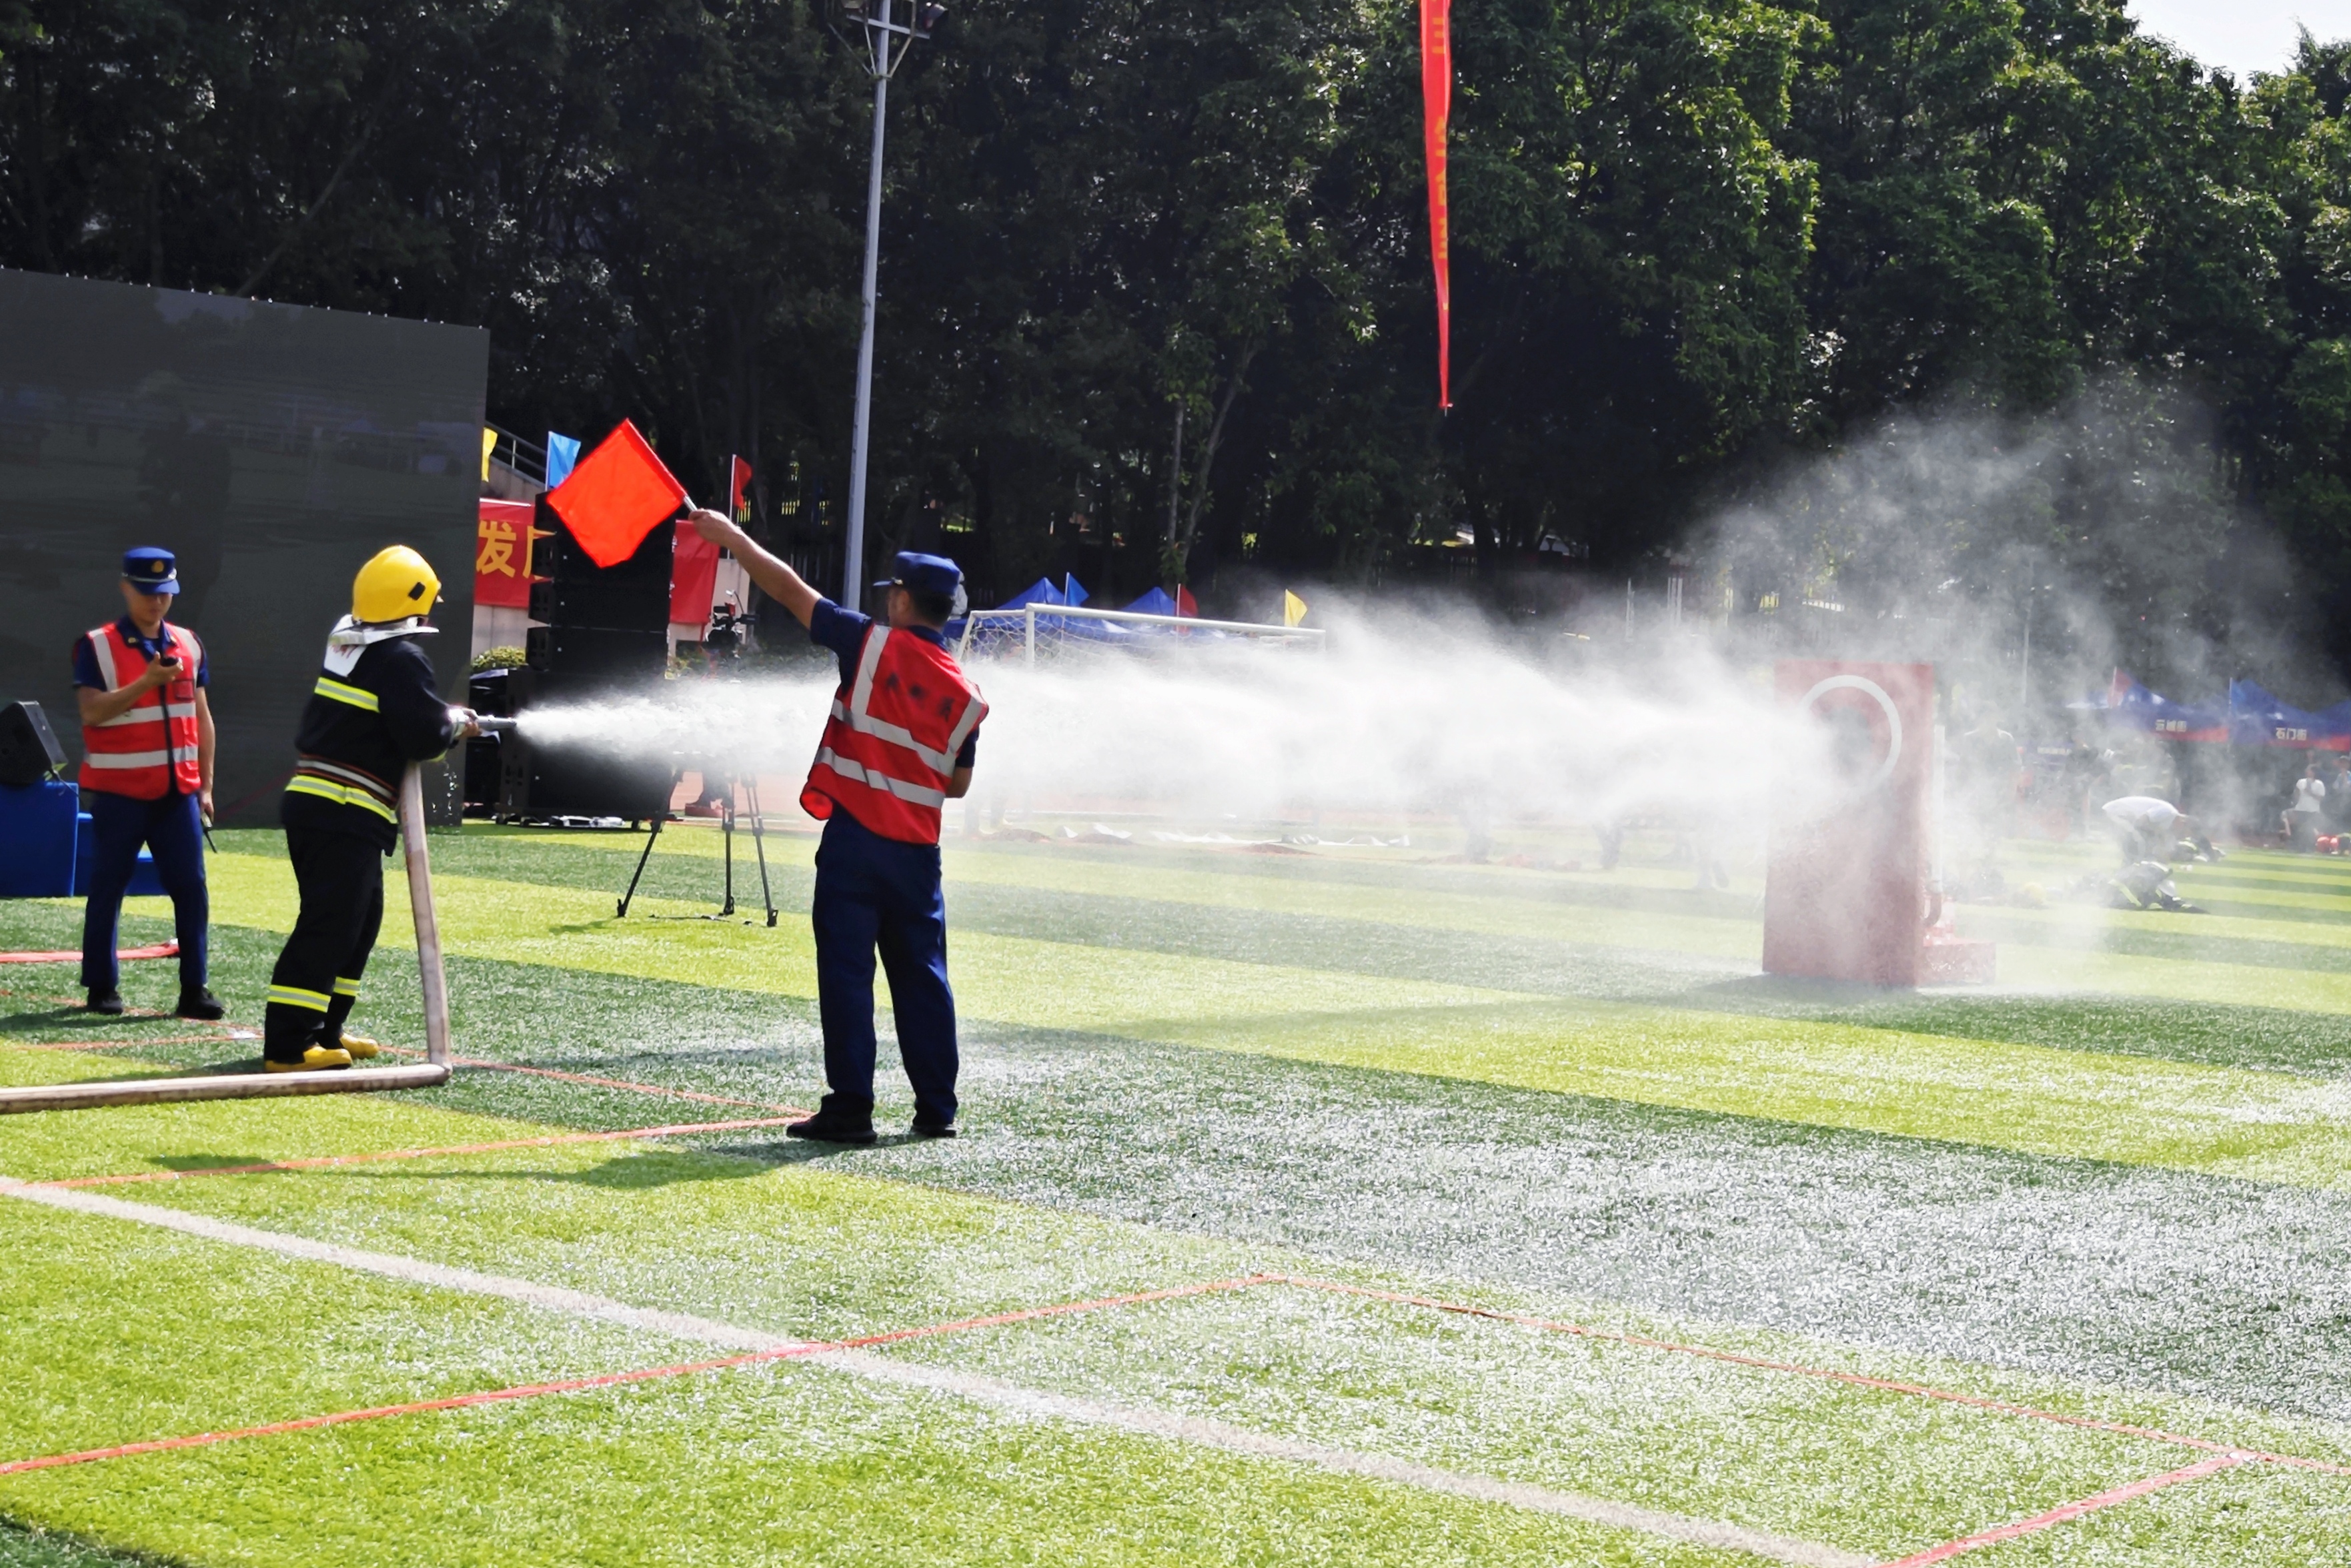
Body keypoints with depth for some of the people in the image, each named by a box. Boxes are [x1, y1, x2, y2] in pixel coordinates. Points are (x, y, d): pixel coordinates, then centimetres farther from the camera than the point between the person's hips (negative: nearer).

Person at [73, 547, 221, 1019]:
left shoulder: (188, 645, 10)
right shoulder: (97, 646, -4)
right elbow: (92, 712, -14)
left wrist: (205, 786, 10)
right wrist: (146, 683, -23)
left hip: (178, 791, 4)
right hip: (118, 792, -4)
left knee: (191, 887, -2)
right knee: (108, 889, 4)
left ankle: (193, 989, 2)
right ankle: (102, 987, 15)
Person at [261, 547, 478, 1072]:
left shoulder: (346, 646, 15)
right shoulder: (400, 659, -12)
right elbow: (425, 738, -16)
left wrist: (444, 721, 16)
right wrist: (456, 722, 4)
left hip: (307, 802, 9)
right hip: (348, 817, -9)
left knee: (361, 919, 19)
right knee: (329, 927, -8)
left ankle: (323, 1030, 24)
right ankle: (288, 1046, -10)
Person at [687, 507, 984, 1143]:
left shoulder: (872, 645, -5)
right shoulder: (965, 695, 6)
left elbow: (789, 589, 1)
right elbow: (958, 784, 13)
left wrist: (730, 536, 11)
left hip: (855, 837, -4)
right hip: (918, 848, 4)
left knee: (846, 972, -1)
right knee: (922, 976, 12)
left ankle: (850, 1109, -2)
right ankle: (937, 1108, 16)